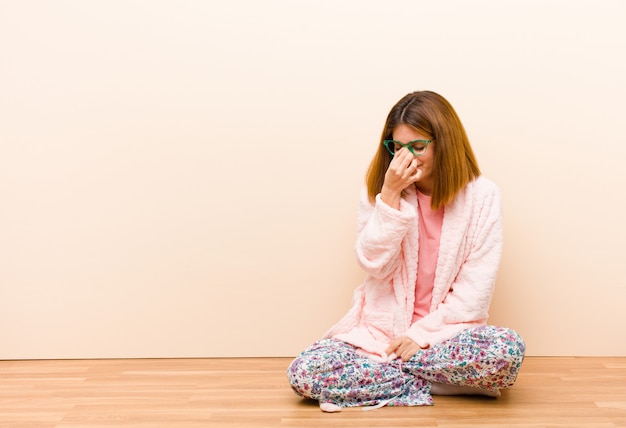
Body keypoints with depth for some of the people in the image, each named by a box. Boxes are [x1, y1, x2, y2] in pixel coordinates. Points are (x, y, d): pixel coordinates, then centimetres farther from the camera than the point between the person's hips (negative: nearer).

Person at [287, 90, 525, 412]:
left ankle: (383, 370, -15)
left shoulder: (481, 195, -4)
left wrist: (423, 334, -15)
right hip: (381, 326, 1)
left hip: (446, 331, -1)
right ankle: (434, 382, -14)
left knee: (507, 351, -34)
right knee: (303, 373, -23)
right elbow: (374, 265, -9)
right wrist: (390, 195, -17)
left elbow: (475, 288, -7)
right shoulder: (379, 188, 1)